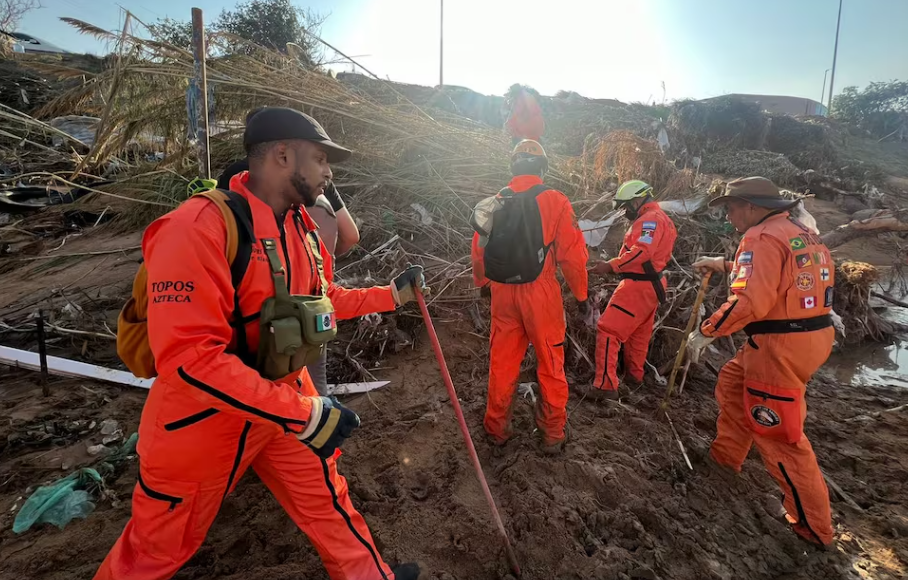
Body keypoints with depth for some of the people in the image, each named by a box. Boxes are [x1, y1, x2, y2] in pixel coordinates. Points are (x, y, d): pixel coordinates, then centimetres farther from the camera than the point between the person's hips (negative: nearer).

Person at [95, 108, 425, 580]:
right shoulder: (198, 228, -28)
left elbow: (324, 299, 13)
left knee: (327, 500, 21)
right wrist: (301, 412, -32)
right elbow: (188, 355, -33)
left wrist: (392, 294, 7)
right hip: (203, 422, -6)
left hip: (285, 405, 7)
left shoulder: (301, 227, 0)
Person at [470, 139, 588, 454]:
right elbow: (572, 253, -9)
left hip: (502, 292, 3)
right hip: (540, 292, -3)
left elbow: (478, 248, 8)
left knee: (502, 362, 15)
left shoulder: (495, 201, 3)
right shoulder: (554, 200, -8)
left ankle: (497, 428, 28)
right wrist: (581, 293, 5)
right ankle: (553, 434, 22)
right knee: (550, 365, 11)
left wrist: (483, 282, 26)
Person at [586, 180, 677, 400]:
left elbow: (641, 251, -30)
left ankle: (606, 385, -12)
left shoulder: (650, 219, -15)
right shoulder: (662, 219, 19)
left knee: (608, 331, -11)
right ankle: (634, 376, 36)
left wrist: (611, 266, -33)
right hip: (650, 285, 11)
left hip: (638, 285, -11)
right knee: (638, 334, 22)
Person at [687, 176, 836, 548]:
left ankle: (813, 524, 15)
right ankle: (725, 455, 40)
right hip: (810, 335, 10)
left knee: (779, 436, 2)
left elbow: (749, 302, -27)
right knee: (732, 384, 25)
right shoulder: (801, 233, 13)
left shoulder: (762, 237, -17)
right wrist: (726, 266, 34)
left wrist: (705, 333, -17)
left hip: (780, 346, -10)